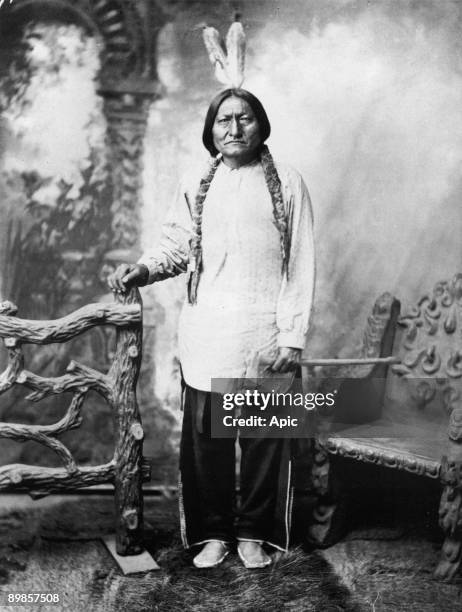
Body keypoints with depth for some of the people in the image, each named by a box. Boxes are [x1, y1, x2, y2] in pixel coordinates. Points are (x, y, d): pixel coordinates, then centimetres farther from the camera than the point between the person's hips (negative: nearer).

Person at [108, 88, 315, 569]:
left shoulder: (287, 184, 4)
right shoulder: (195, 186, 11)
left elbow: (301, 265, 1)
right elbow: (176, 245, 9)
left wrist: (293, 337, -6)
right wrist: (143, 267, -14)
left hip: (266, 336, -1)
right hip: (206, 335, 2)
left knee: (264, 437, 5)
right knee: (205, 437, 5)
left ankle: (254, 533, 23)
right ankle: (213, 533, 22)